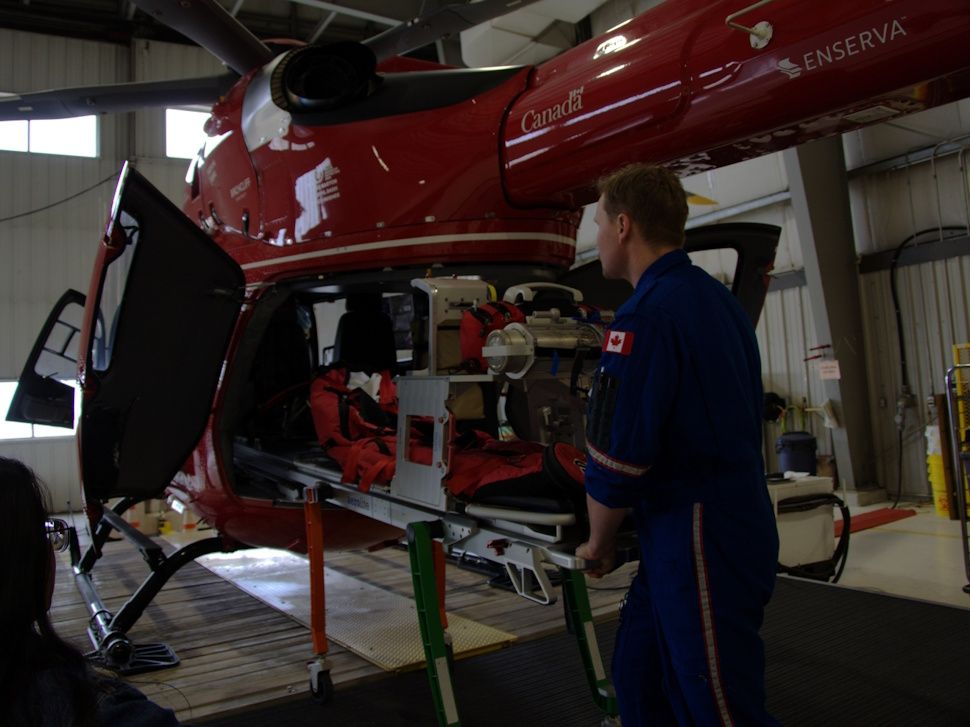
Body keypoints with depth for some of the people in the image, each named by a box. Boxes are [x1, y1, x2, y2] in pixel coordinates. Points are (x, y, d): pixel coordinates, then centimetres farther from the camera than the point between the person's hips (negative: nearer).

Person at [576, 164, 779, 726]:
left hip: (700, 543, -9)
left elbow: (617, 457, -20)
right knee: (639, 678, 19)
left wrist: (598, 543, -1)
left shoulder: (648, 314, -19)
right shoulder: (718, 298, 10)